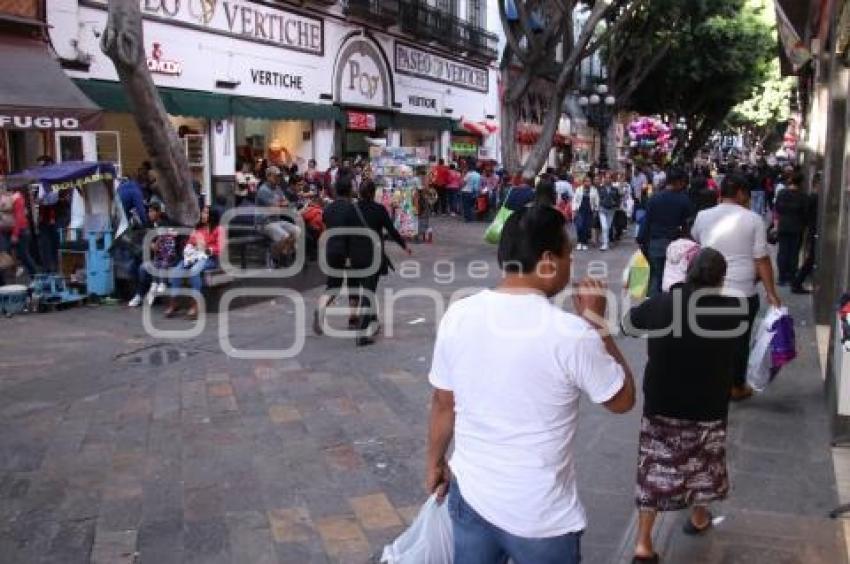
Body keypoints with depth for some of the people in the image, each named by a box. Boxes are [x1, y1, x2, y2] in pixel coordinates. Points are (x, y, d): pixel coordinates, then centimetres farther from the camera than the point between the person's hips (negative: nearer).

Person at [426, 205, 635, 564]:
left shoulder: (457, 316, -9)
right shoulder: (571, 333, -22)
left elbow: (443, 403, 3)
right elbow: (623, 400, -6)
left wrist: (435, 463, 18)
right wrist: (596, 323, 0)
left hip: (469, 496, 4)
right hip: (541, 517, -4)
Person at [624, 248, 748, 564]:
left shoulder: (660, 304, -12)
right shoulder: (728, 309, -14)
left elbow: (628, 325, 5)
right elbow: (744, 319, 10)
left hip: (660, 403, 0)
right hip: (708, 406, 0)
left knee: (655, 467, 8)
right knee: (702, 461, 23)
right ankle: (698, 517, 45)